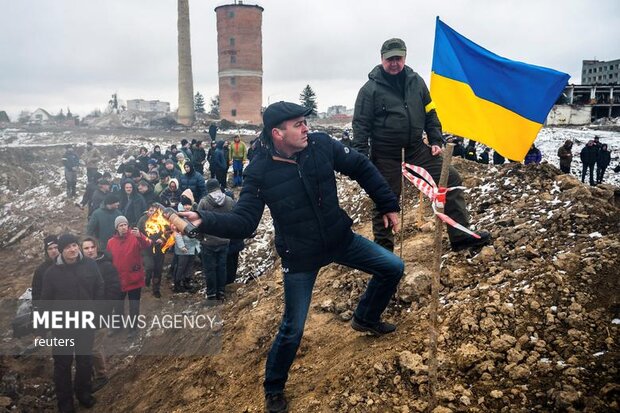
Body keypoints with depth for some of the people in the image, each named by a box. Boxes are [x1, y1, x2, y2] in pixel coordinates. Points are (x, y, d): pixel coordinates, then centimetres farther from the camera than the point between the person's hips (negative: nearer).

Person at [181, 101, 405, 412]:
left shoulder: (321, 145, -12)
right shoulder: (260, 172, -19)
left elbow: (362, 168, 0)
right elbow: (243, 222, -19)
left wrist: (388, 205, 3)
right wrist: (204, 220, -36)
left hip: (341, 239, 4)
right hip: (300, 257, -4)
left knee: (393, 268, 12)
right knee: (293, 329, 0)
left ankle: (365, 319, 39)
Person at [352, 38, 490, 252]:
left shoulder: (416, 81, 5)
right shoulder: (371, 89, -9)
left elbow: (430, 114, 14)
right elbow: (361, 125, -9)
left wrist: (436, 141, 7)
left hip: (417, 149, 5)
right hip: (385, 156, -4)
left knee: (451, 179, -2)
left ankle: (461, 236, 6)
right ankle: (383, 247, 24)